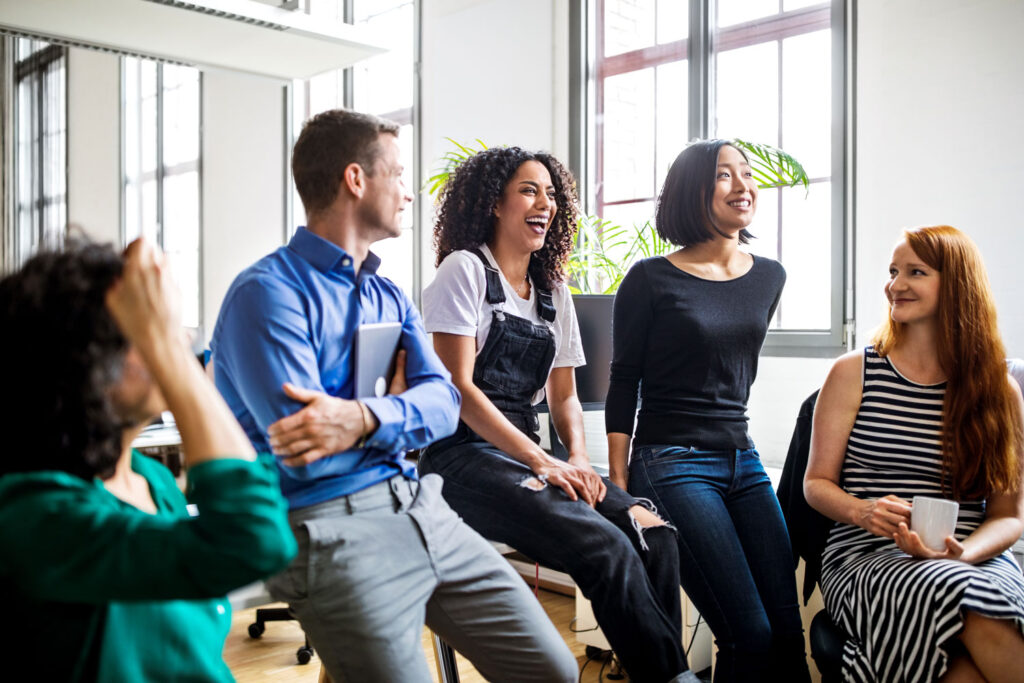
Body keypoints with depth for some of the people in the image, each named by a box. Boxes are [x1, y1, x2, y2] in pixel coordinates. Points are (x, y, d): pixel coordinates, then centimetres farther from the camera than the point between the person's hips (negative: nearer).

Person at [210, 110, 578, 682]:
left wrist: (365, 418, -18)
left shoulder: (390, 296, 16)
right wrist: (396, 405, -7)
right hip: (329, 523, -6)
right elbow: (307, 453, -19)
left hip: (420, 506, 7)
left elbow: (443, 401, 1)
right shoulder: (268, 292, -9)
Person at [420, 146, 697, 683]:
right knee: (607, 547, -27)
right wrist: (541, 462, -19)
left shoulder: (553, 291, 17)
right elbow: (458, 386, -11)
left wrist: (578, 458, -4)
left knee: (651, 529, -19)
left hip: (525, 452, 6)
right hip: (464, 454, -6)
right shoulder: (465, 270, -2)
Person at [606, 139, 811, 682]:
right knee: (750, 636, -12)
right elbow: (623, 385, -4)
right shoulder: (651, 280, -5)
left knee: (788, 631, 1)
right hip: (671, 467, -6)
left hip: (743, 462, 6)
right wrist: (619, 489, -8)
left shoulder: (769, 277, 11)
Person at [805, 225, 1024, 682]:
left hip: (974, 559, 2)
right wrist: (862, 512, -14)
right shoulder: (853, 374, 5)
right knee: (965, 595, -34)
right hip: (863, 557, -1)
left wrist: (962, 553, -12)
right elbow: (817, 482, 7)